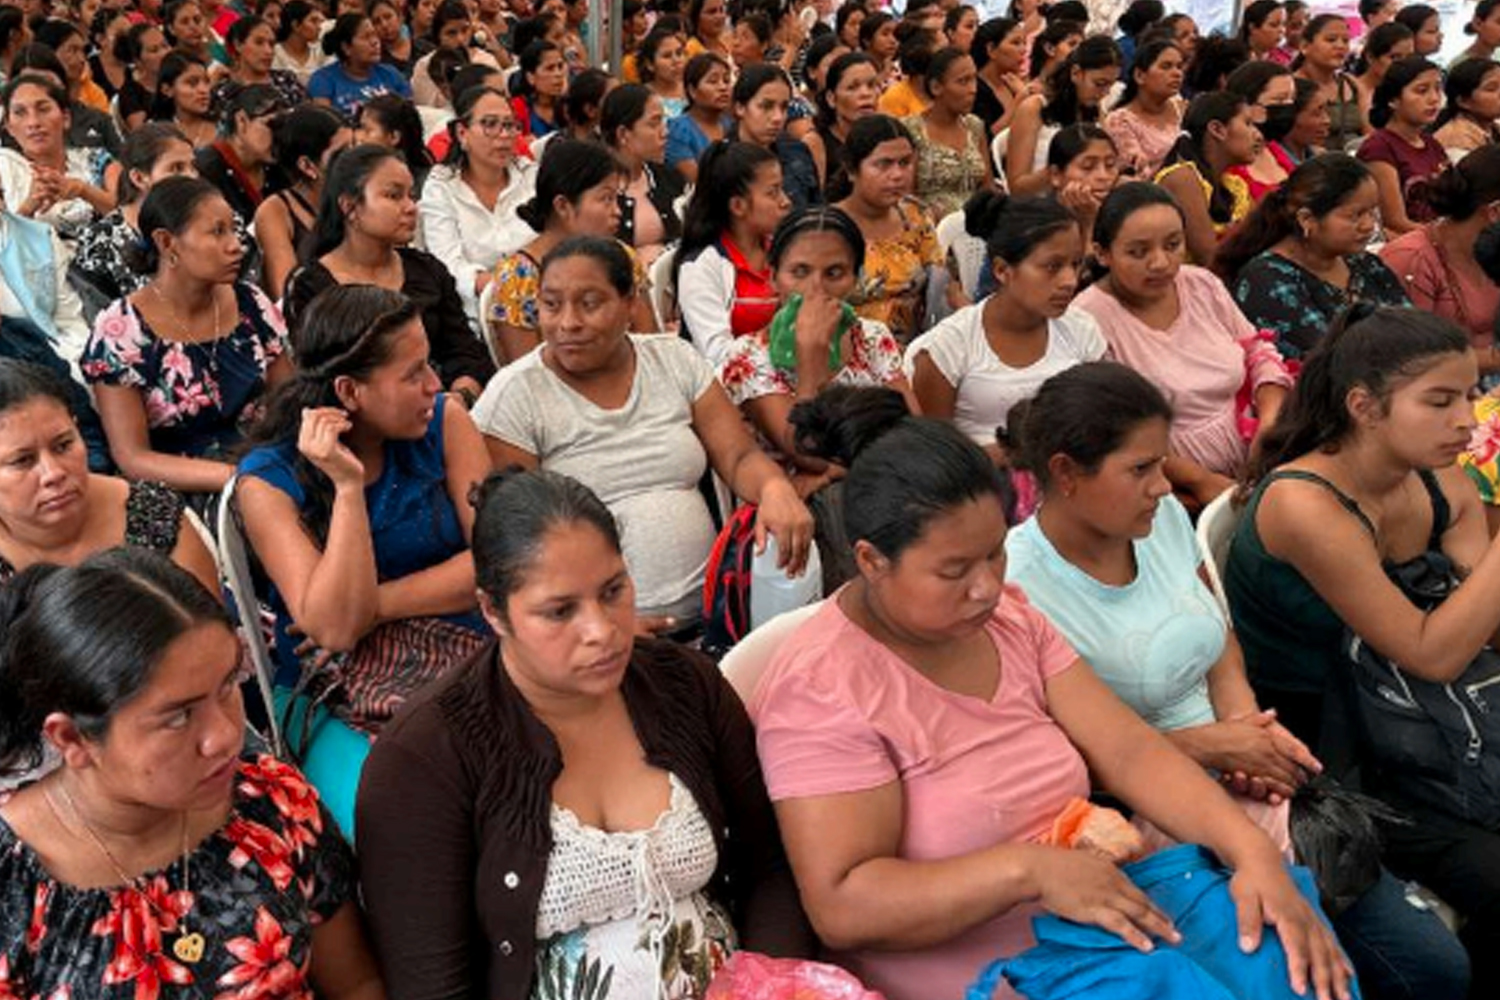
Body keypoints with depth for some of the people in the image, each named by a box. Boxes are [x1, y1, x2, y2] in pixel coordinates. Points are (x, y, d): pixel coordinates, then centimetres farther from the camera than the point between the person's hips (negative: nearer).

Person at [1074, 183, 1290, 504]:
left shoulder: (1203, 284, 9)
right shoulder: (1090, 318, -13)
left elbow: (1258, 352, 20)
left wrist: (1271, 420, 0)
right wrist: (1200, 480, -17)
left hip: (1255, 465, 7)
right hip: (1178, 489, -7)